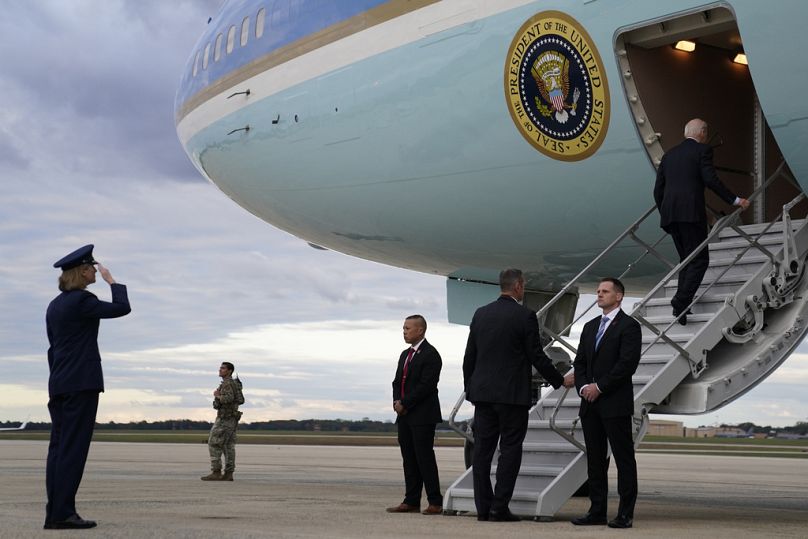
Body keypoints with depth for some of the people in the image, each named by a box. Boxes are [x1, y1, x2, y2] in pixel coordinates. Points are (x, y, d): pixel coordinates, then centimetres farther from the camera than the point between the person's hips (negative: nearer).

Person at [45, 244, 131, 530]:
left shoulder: (55, 305, 16)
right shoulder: (82, 300, -11)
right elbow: (122, 308, -10)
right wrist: (111, 280, 3)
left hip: (59, 384, 9)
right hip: (82, 383, -8)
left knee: (59, 447, 6)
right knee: (73, 447, -8)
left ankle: (54, 513, 6)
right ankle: (62, 513, -10)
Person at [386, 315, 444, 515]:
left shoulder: (430, 354, -9)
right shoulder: (405, 354, 18)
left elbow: (426, 385, -17)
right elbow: (397, 382, 18)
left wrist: (404, 404, -14)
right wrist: (397, 400, -2)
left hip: (422, 416, -8)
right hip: (405, 416, 8)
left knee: (425, 458, -8)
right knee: (409, 460, 7)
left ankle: (435, 503, -4)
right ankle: (411, 501, 11)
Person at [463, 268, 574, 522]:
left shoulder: (481, 314, 8)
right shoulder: (525, 316, -8)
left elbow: (469, 356, 11)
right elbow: (536, 356, -7)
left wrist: (469, 387, 21)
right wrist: (560, 380, 6)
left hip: (482, 393, 5)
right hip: (513, 394, -5)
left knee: (482, 449, 6)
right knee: (510, 449, 1)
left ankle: (483, 508, 7)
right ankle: (499, 507, -2)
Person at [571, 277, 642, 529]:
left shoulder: (629, 326, -4)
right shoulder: (590, 326, 18)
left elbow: (628, 363, -14)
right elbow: (579, 362, 16)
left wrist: (599, 386, -14)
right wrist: (583, 386, -2)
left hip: (615, 403, -7)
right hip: (590, 404, 7)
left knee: (624, 458, -3)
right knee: (595, 459, 8)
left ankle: (625, 514, -1)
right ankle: (597, 511, 13)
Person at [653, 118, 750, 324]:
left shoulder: (669, 154, 20)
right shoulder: (702, 150, 2)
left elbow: (658, 189, 18)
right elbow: (711, 180, -9)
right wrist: (735, 200, -4)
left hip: (669, 213, 6)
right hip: (691, 212, -6)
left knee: (686, 260, 15)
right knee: (700, 259, -2)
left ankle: (681, 305, 8)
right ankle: (681, 300, -18)